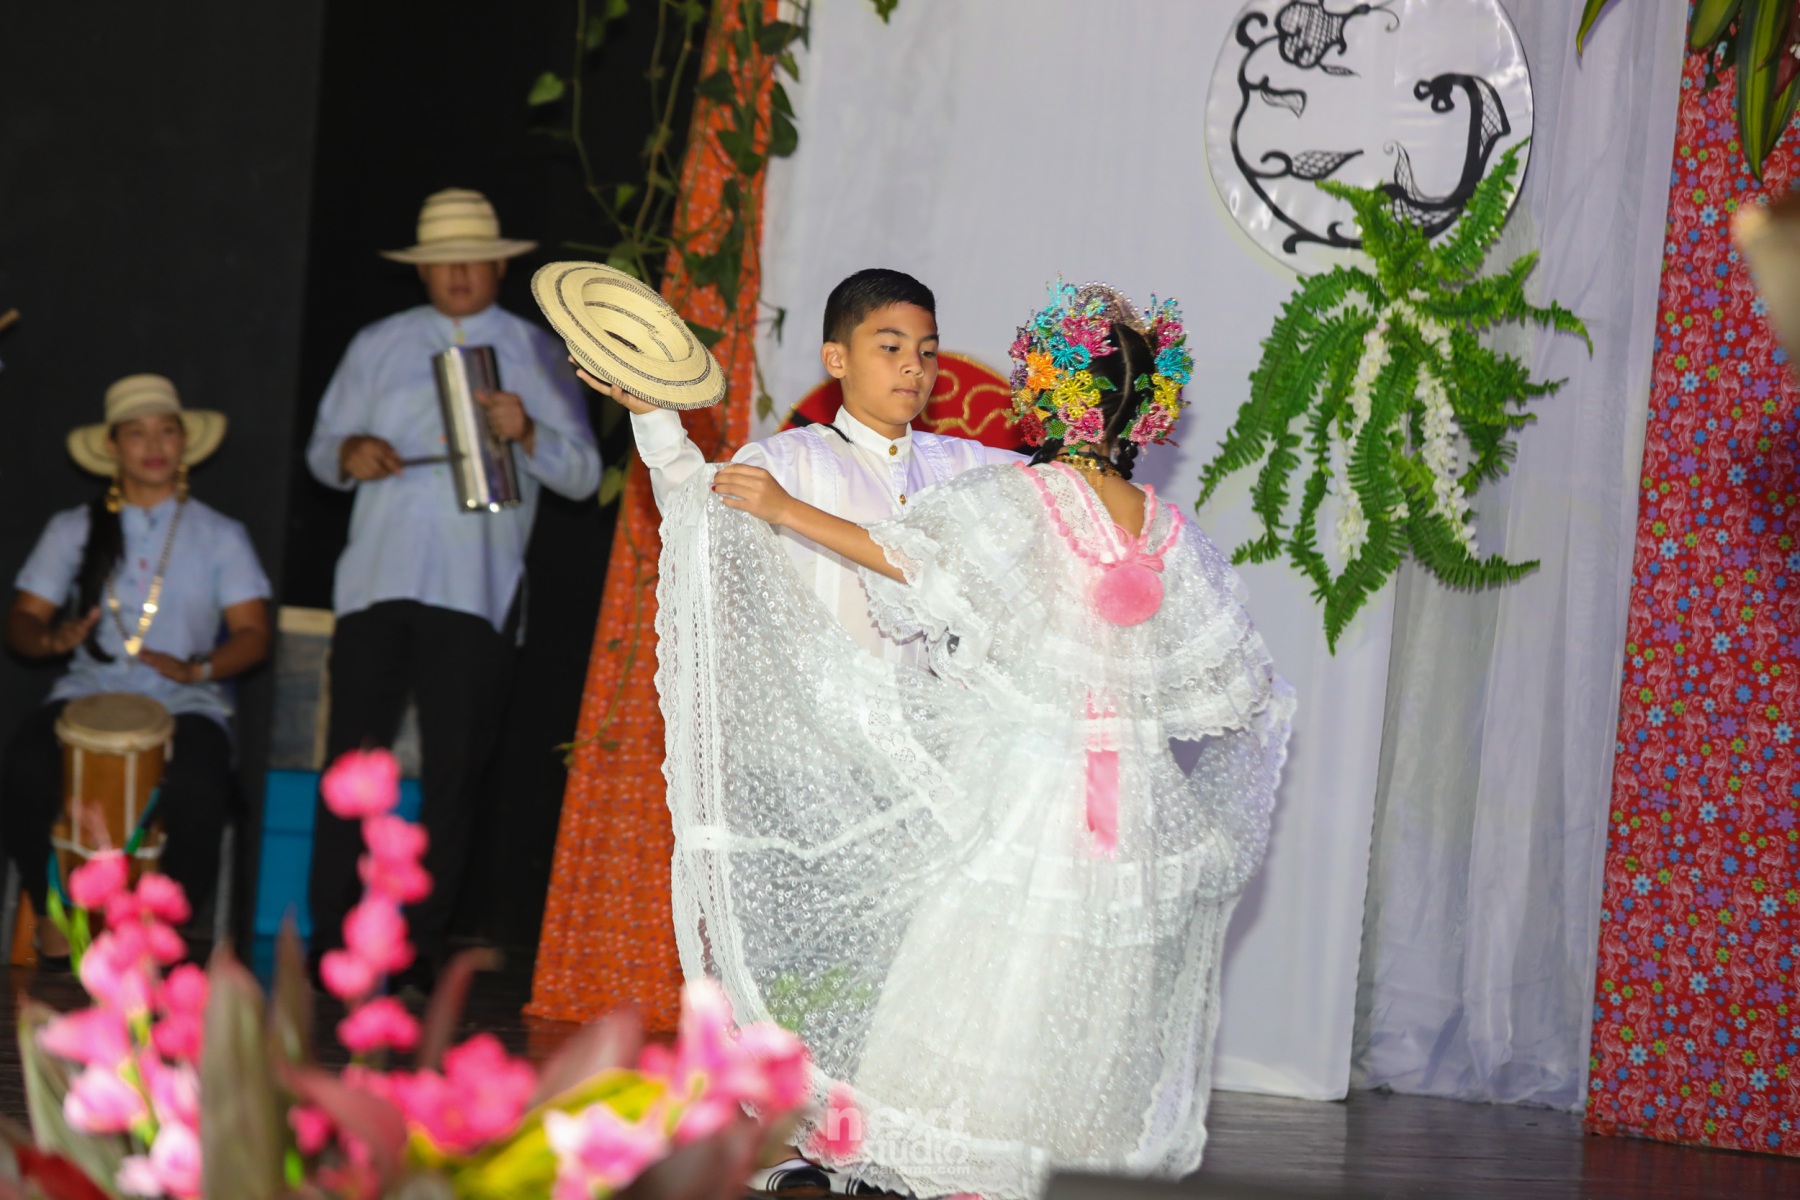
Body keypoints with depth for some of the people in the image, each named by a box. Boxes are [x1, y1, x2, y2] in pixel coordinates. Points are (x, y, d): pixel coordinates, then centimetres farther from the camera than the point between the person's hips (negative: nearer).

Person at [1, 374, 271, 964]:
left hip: (185, 704, -1)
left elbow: (253, 636, 2)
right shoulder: (73, 530, 14)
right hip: (88, 694, 1)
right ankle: (54, 913, -8)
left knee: (197, 793, -35)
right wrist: (51, 638, -15)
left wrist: (197, 668, -18)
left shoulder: (219, 535, 12)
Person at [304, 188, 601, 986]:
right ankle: (331, 941, 2)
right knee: (352, 761, -3)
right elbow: (321, 449, 17)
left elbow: (584, 474, 5)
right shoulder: (379, 347, 14)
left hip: (479, 595, -1)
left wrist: (528, 433, -14)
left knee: (455, 772, -1)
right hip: (379, 585, 1)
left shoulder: (537, 356, 10)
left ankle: (421, 945, 5)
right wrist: (350, 455, -6)